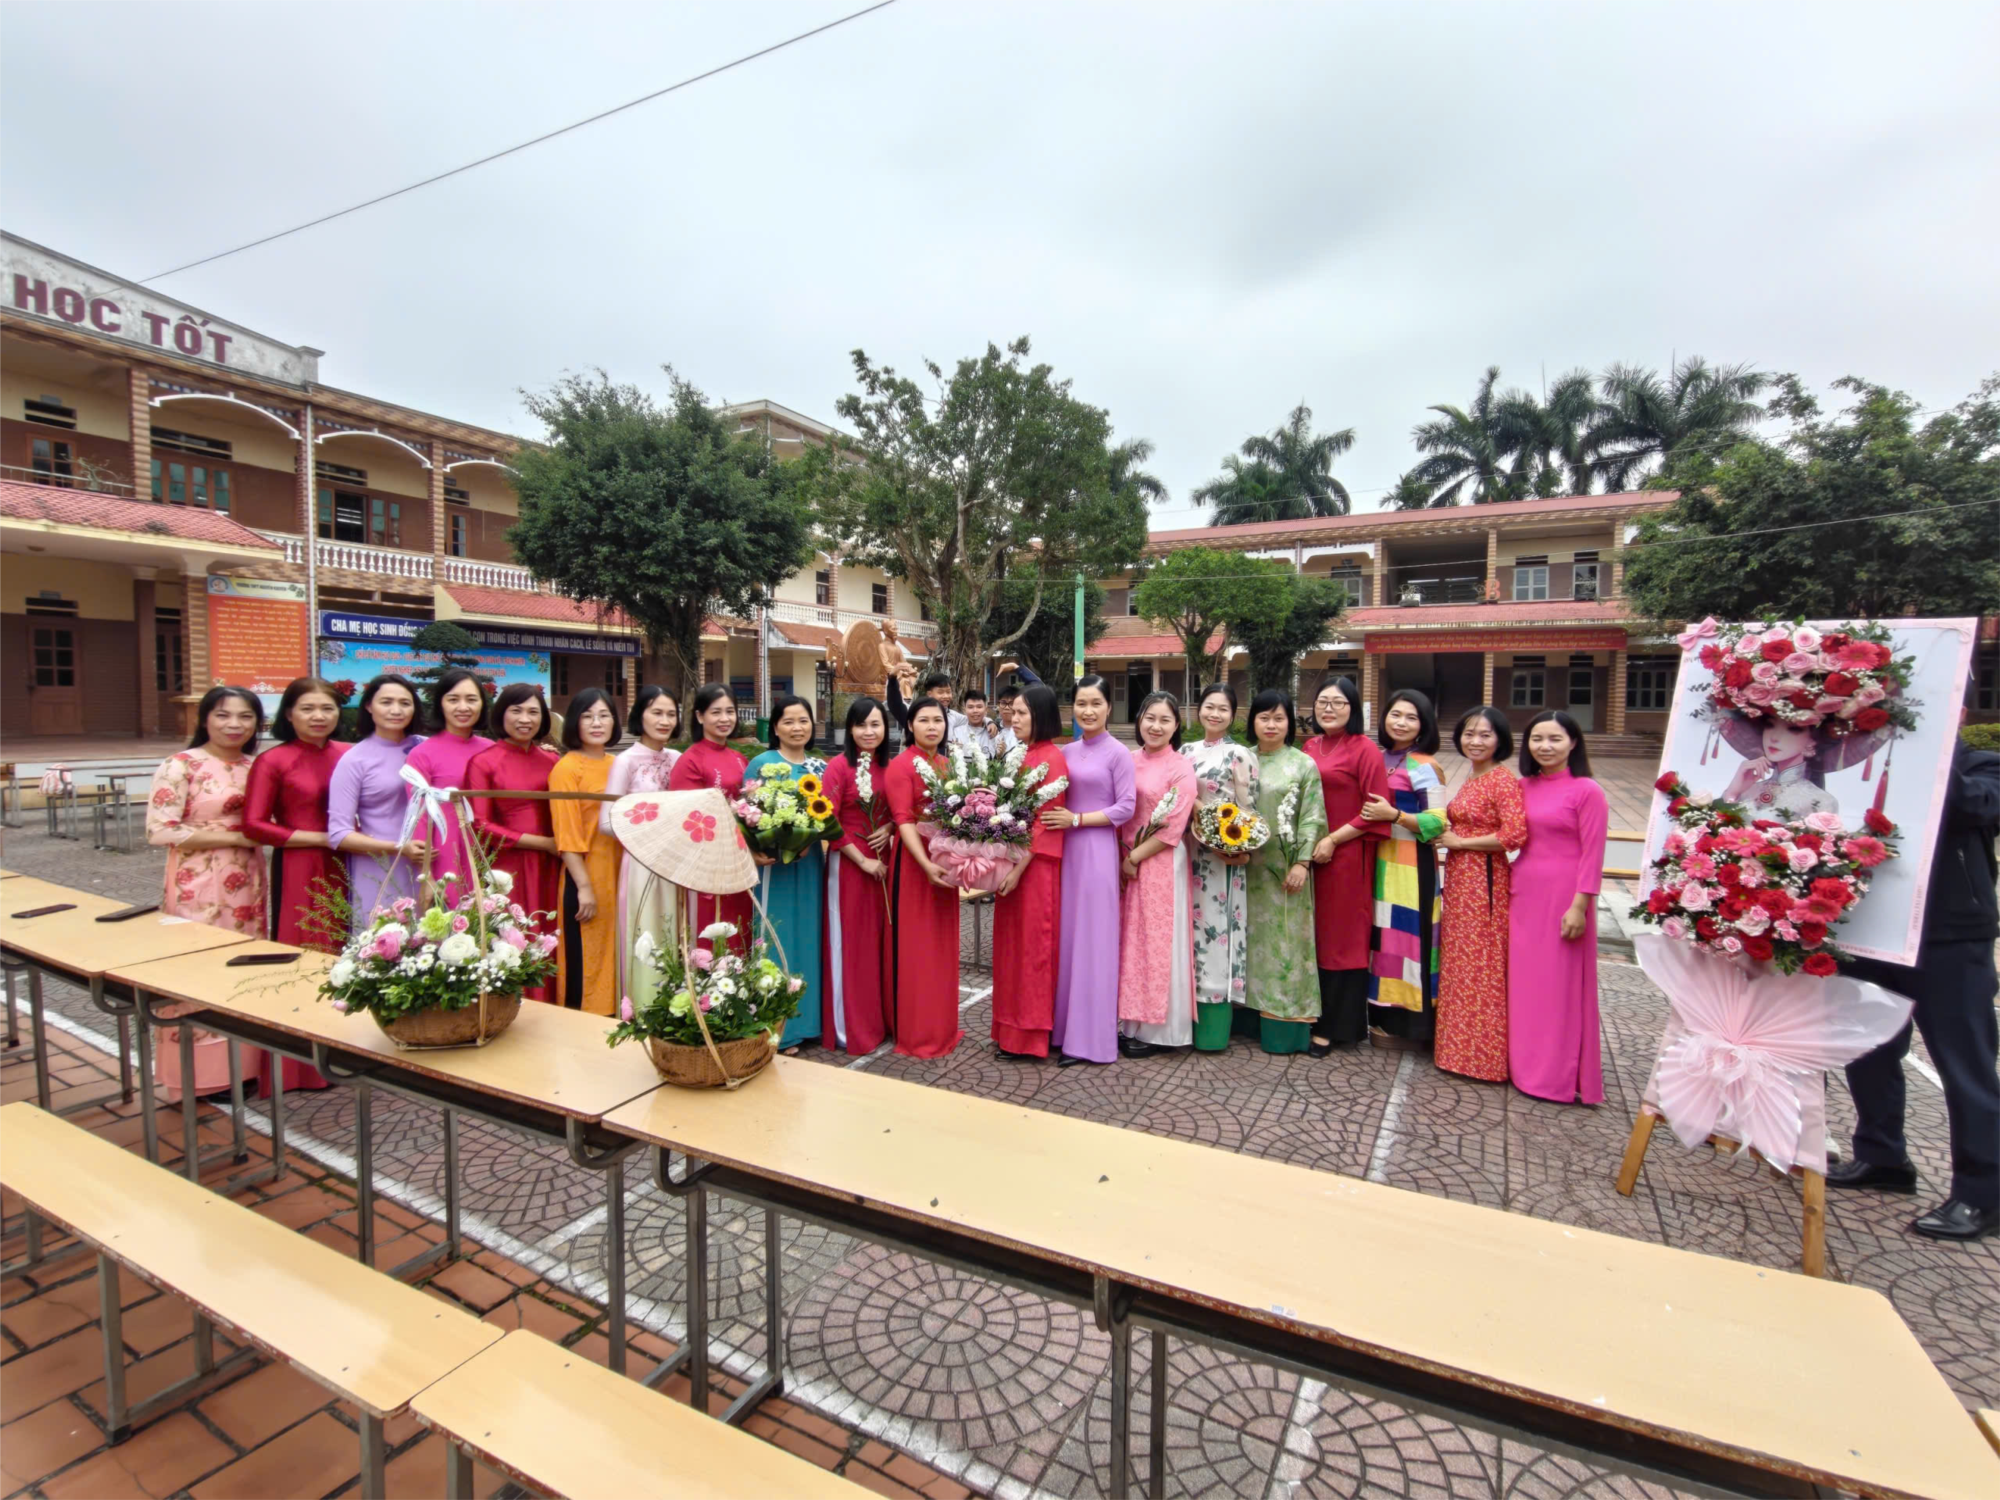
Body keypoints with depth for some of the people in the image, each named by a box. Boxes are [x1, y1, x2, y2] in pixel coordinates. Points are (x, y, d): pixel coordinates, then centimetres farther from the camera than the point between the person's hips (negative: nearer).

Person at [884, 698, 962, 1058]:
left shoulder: (948, 765, 11)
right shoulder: (901, 766, -10)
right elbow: (904, 820, -18)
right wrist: (926, 865, -29)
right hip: (914, 862, -7)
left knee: (943, 944, 15)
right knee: (915, 947, 2)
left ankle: (942, 1026, 29)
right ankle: (917, 1033, 14)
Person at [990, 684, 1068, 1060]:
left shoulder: (1052, 759, -13)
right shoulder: (1018, 755, 11)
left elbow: (1046, 822, -17)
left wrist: (1019, 869, -18)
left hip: (1035, 866, -8)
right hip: (1010, 862, 8)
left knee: (1032, 944, 2)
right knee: (1011, 941, 14)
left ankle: (1030, 1036, 13)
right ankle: (1011, 1028, 26)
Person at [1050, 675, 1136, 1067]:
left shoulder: (1118, 753, -5)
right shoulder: (1066, 752, 11)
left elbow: (1125, 808, -10)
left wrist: (1077, 819, -14)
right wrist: (1057, 819, -3)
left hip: (1098, 851, -5)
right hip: (1064, 851, 5)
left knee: (1092, 939, 0)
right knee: (1065, 936, 9)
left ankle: (1088, 1036, 10)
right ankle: (1064, 1026, 20)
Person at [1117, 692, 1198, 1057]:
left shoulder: (1181, 768, -7)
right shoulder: (1128, 761, 7)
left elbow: (1173, 828, -11)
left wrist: (1135, 857, -11)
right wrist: (1122, 856, -3)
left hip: (1160, 865, -5)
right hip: (1124, 863, 5)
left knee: (1154, 940, 2)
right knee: (1127, 938, 9)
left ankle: (1153, 1029, 13)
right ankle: (1128, 1021, 21)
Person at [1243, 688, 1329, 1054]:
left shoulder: (1303, 764, 0)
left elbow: (1313, 818, -5)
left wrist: (1302, 863, -12)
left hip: (1285, 868, -3)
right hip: (1249, 866, 3)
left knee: (1285, 940, 1)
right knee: (1254, 940, 9)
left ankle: (1287, 1026, 9)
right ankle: (1252, 1016, 18)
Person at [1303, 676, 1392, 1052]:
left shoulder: (1365, 749, -6)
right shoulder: (1310, 747, 11)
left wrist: (1332, 840, -15)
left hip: (1345, 854, -5)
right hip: (1308, 852, 5)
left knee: (1340, 936, 3)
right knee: (1312, 935, 10)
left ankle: (1334, 1026, 13)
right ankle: (1311, 1014, 22)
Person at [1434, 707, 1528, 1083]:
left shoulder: (1504, 780, -13)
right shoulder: (1471, 779, 13)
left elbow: (1515, 835, -21)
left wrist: (1459, 841, -14)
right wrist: (1445, 834, 4)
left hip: (1484, 880, -8)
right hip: (1458, 879, 8)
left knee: (1481, 966, 1)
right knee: (1459, 962, 14)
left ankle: (1483, 1053, 15)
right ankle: (1460, 1046, 26)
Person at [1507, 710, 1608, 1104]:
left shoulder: (1587, 791, -8)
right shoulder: (1522, 787, 7)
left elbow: (1592, 855, -10)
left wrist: (1579, 906, -14)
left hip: (1563, 898, -5)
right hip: (1522, 895, 5)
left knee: (1560, 986, 4)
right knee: (1523, 982, 12)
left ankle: (1560, 1076, 18)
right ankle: (1525, 1064, 27)